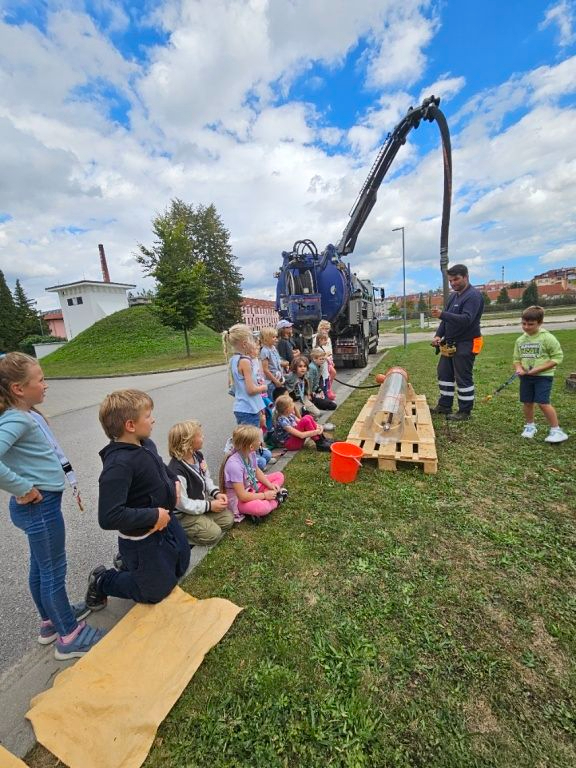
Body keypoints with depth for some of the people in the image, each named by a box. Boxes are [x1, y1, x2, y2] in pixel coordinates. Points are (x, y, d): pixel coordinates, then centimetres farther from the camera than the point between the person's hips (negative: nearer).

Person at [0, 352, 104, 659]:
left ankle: (51, 620, 43)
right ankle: (69, 637, 25)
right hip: (40, 506, -9)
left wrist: (63, 471, 7)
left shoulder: (28, 414, 5)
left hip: (42, 504, 9)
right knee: (54, 569, 7)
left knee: (40, 565, 23)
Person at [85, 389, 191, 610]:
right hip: (142, 540, -8)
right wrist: (154, 516, -29)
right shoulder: (118, 464, -34)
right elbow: (109, 517, -38)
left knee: (180, 566, 29)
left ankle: (129, 562, 45)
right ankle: (101, 582, 31)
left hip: (166, 520, 8)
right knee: (157, 590, 16)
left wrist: (174, 481, -2)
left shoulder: (146, 444, -6)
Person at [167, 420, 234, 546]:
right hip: (183, 513, -8)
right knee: (213, 534, -16)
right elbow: (183, 504, -27)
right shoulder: (176, 471, -32)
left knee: (228, 519, 0)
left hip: (200, 502, 8)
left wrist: (216, 493, -9)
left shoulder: (198, 455, -5)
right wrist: (209, 506, -21)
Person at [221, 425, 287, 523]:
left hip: (252, 487, 9)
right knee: (261, 508, -38)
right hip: (239, 499, -8)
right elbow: (242, 496, -30)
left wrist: (270, 485, -5)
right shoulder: (234, 464, -34)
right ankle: (275, 500, -6)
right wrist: (265, 495, -20)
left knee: (279, 476, 7)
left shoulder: (250, 453, -11)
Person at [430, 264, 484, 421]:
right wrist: (438, 335, 3)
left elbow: (466, 319, -27)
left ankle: (465, 411, 10)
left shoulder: (473, 296, -14)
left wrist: (442, 314, -36)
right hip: (450, 343, 9)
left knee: (463, 378, -2)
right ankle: (444, 405, 25)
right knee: (444, 373, 13)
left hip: (465, 344, -9)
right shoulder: (453, 295, 14)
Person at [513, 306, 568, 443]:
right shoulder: (520, 340, 6)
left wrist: (538, 369, -18)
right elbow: (516, 358, 13)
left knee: (543, 403, -11)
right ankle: (530, 426, 29)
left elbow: (557, 357, -9)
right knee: (527, 402, 10)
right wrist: (519, 368, -8)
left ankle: (556, 430, 5)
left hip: (543, 376, -5)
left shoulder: (547, 338, -9)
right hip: (526, 376, 5)